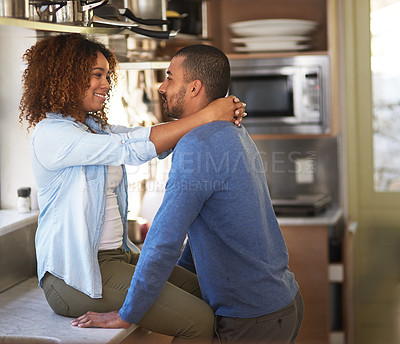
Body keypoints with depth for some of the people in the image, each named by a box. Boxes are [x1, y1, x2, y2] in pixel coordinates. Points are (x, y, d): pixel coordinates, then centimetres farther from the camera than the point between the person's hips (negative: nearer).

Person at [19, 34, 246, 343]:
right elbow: (132, 149, -23)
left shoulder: (95, 128, 16)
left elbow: (154, 138, 5)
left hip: (117, 255, 9)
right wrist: (207, 117, -21)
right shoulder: (51, 134, -13)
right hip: (75, 274, -9)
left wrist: (225, 115, -12)